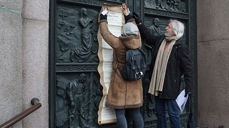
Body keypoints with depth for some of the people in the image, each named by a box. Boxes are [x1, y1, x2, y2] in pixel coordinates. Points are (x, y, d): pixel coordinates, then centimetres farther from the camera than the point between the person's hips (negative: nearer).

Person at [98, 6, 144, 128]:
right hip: (135, 85, 5)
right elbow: (136, 31, 18)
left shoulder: (118, 43, -15)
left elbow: (105, 33, -1)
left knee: (120, 113, 3)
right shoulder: (138, 43, -2)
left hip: (120, 84, -5)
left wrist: (103, 20, 16)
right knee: (136, 113, 14)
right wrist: (130, 17, 33)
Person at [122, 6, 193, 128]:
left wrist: (188, 89, -15)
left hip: (170, 87, -7)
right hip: (157, 86, 7)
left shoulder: (181, 47, -10)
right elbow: (146, 34, 21)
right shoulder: (160, 40, 9)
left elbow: (188, 70, -11)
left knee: (173, 114, 5)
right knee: (159, 113, 17)